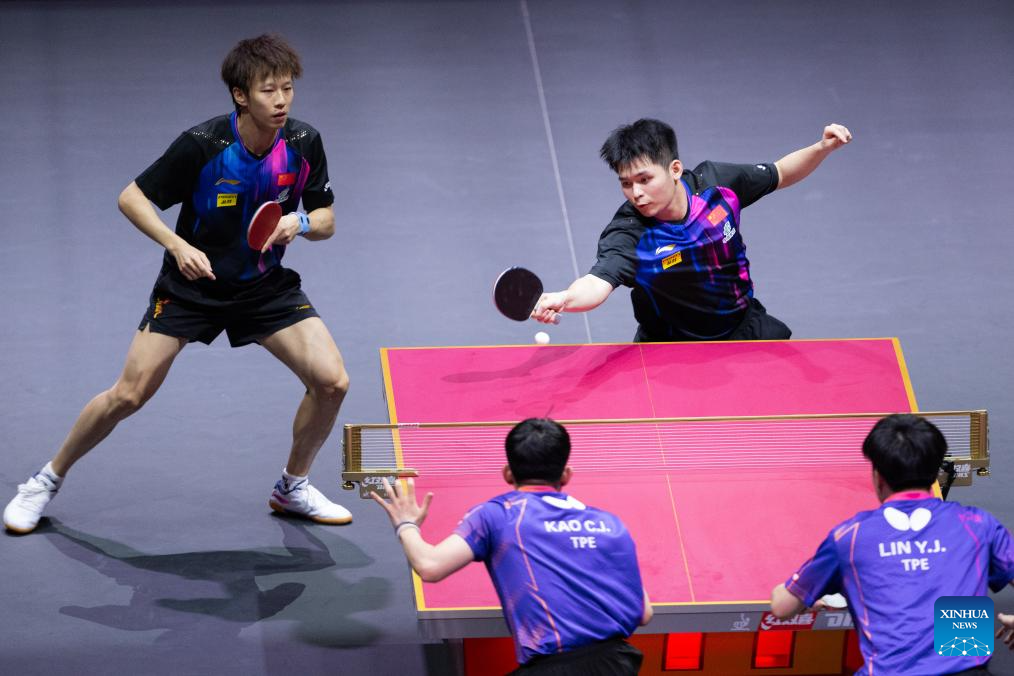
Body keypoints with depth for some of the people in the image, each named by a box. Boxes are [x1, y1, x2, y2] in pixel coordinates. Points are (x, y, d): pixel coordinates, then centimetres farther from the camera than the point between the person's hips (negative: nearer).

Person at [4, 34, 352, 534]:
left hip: (264, 286, 3)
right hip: (193, 284, -3)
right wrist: (178, 245, -27)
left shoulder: (304, 144, -13)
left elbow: (326, 221, 1)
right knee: (129, 395, -8)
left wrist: (300, 223, -22)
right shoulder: (201, 145, -23)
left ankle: (292, 487, 12)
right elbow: (131, 198, -14)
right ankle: (48, 480, 15)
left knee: (331, 380, -12)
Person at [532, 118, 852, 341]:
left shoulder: (715, 181, -21)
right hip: (673, 348, -2)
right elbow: (598, 282, -52)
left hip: (741, 327, 2)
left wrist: (822, 149, -19)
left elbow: (780, 174, -1)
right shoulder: (628, 235, -33)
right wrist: (563, 299, -75)